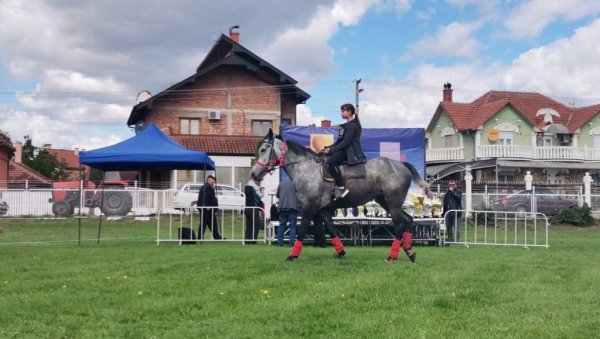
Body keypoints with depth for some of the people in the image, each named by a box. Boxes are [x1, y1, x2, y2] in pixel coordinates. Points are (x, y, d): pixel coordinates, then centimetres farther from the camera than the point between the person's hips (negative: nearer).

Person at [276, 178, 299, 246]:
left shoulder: (282, 182, 8)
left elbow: (277, 195, 14)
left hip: (282, 207, 4)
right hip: (293, 206, -4)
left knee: (282, 225, 10)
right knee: (292, 225, -1)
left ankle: (280, 242, 9)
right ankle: (292, 242, -7)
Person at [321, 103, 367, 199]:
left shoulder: (352, 125, -10)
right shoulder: (347, 125, 21)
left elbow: (346, 142, -19)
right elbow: (340, 140, 20)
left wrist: (331, 150, -18)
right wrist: (328, 148, 7)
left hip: (351, 151, -11)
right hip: (345, 149, 11)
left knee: (331, 162, -32)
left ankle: (342, 187, -30)